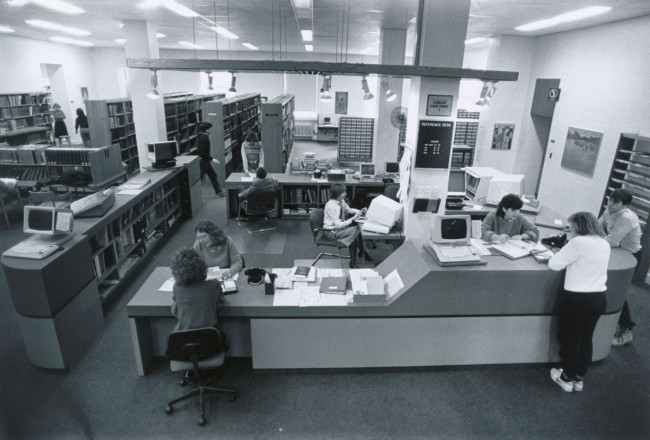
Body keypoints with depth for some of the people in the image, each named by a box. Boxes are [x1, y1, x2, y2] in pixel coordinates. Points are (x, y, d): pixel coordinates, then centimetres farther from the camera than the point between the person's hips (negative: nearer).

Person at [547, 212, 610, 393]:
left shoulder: (578, 242, -18)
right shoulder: (605, 244, 6)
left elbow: (554, 264, -16)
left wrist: (565, 250, 1)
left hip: (578, 298, -7)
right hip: (599, 298, 7)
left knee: (569, 339, 11)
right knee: (586, 338, 20)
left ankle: (567, 379, 24)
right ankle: (579, 378, 33)